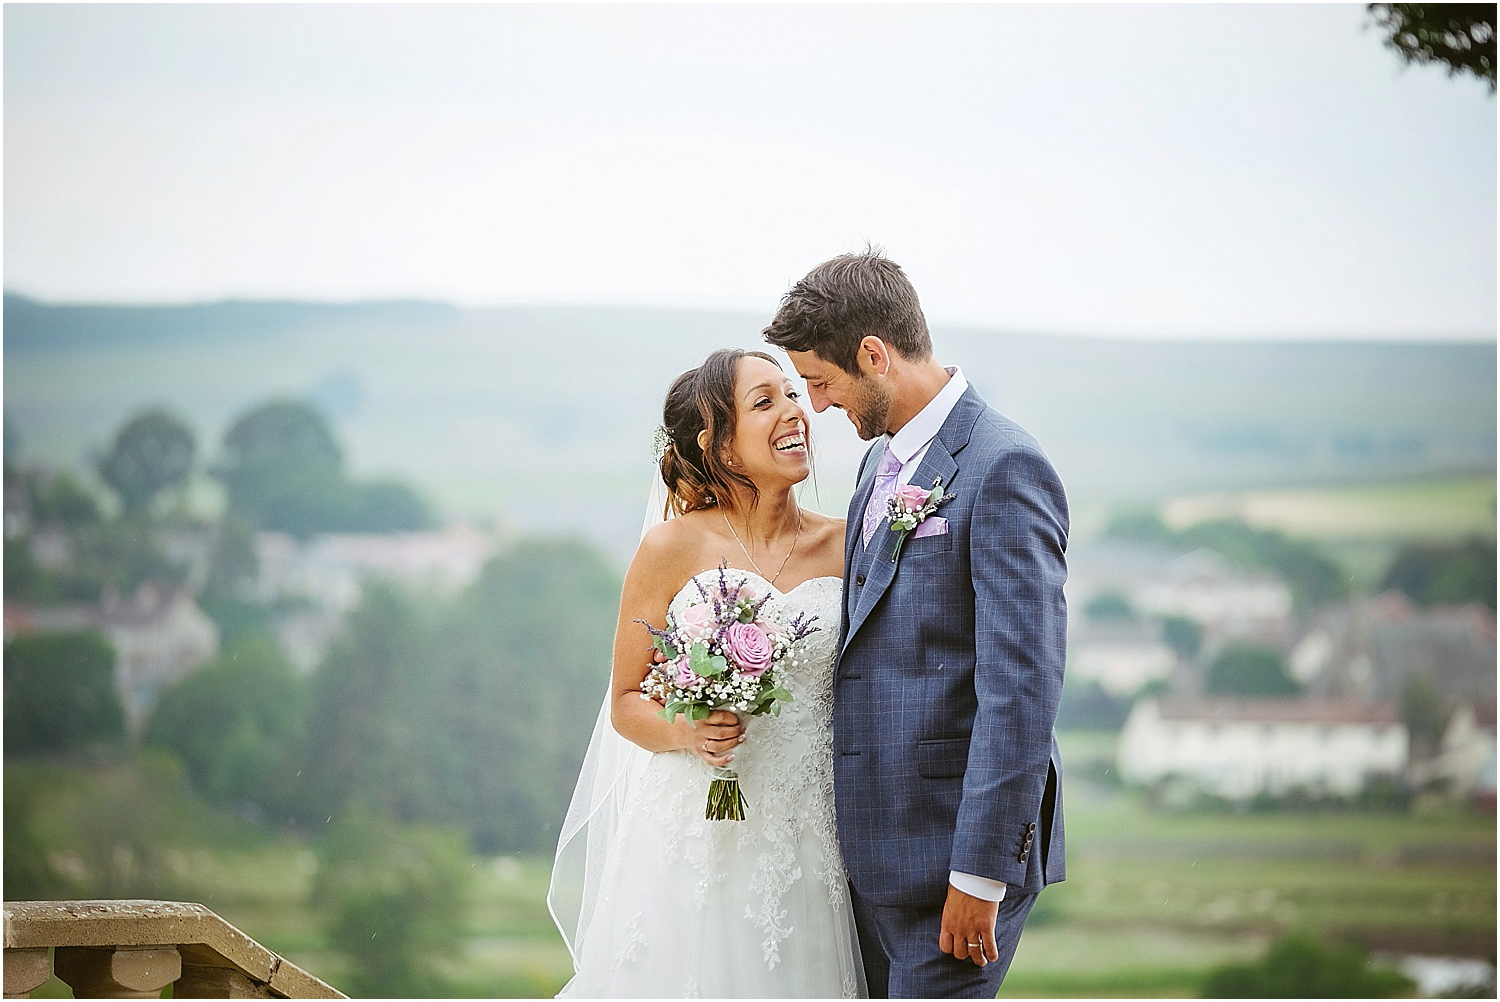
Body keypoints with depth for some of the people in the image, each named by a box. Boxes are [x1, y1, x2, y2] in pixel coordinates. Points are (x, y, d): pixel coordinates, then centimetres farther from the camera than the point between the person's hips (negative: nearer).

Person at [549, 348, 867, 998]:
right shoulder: (674, 548, -4)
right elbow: (627, 702, 1)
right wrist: (686, 733, -18)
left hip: (808, 842, 3)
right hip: (696, 840, -3)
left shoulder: (844, 547, 5)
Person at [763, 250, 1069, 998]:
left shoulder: (1003, 469, -14)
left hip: (955, 841, -9)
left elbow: (1020, 688, -19)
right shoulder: (884, 459, 15)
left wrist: (980, 873, -21)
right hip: (876, 848, 9)